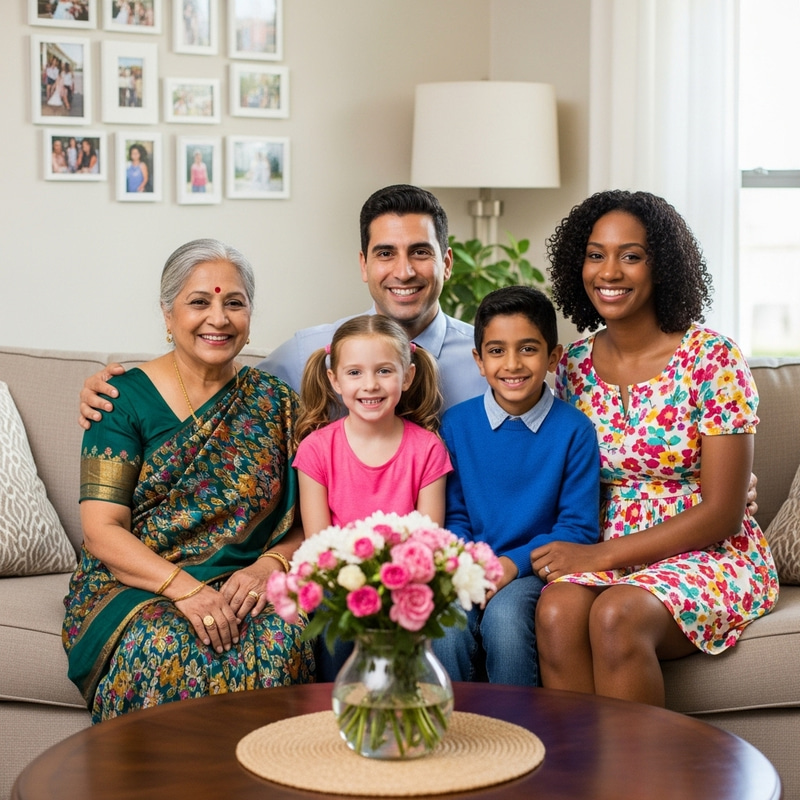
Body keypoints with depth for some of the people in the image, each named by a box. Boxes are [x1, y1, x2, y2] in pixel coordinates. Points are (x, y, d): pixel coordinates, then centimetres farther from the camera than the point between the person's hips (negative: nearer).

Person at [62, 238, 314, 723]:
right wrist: (184, 588, -21)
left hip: (245, 587, 2)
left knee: (282, 638, -31)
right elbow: (101, 529, -6)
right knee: (166, 645, -35)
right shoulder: (126, 397, 2)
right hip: (136, 587, -2)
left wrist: (269, 565, -14)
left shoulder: (276, 404, 10)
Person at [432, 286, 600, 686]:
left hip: (534, 569, -1)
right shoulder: (456, 423, 5)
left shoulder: (574, 429, -2)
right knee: (448, 623, -29)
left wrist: (514, 562, -16)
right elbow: (454, 516, 9)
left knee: (503, 615, -32)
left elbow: (578, 526, -2)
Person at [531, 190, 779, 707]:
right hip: (606, 556, 4)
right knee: (557, 609, -30)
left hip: (707, 556, -4)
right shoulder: (575, 366, 6)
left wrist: (603, 554, -17)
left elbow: (722, 512, -11)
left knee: (616, 615, -34)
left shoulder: (712, 359, -9)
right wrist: (571, 553, -10)